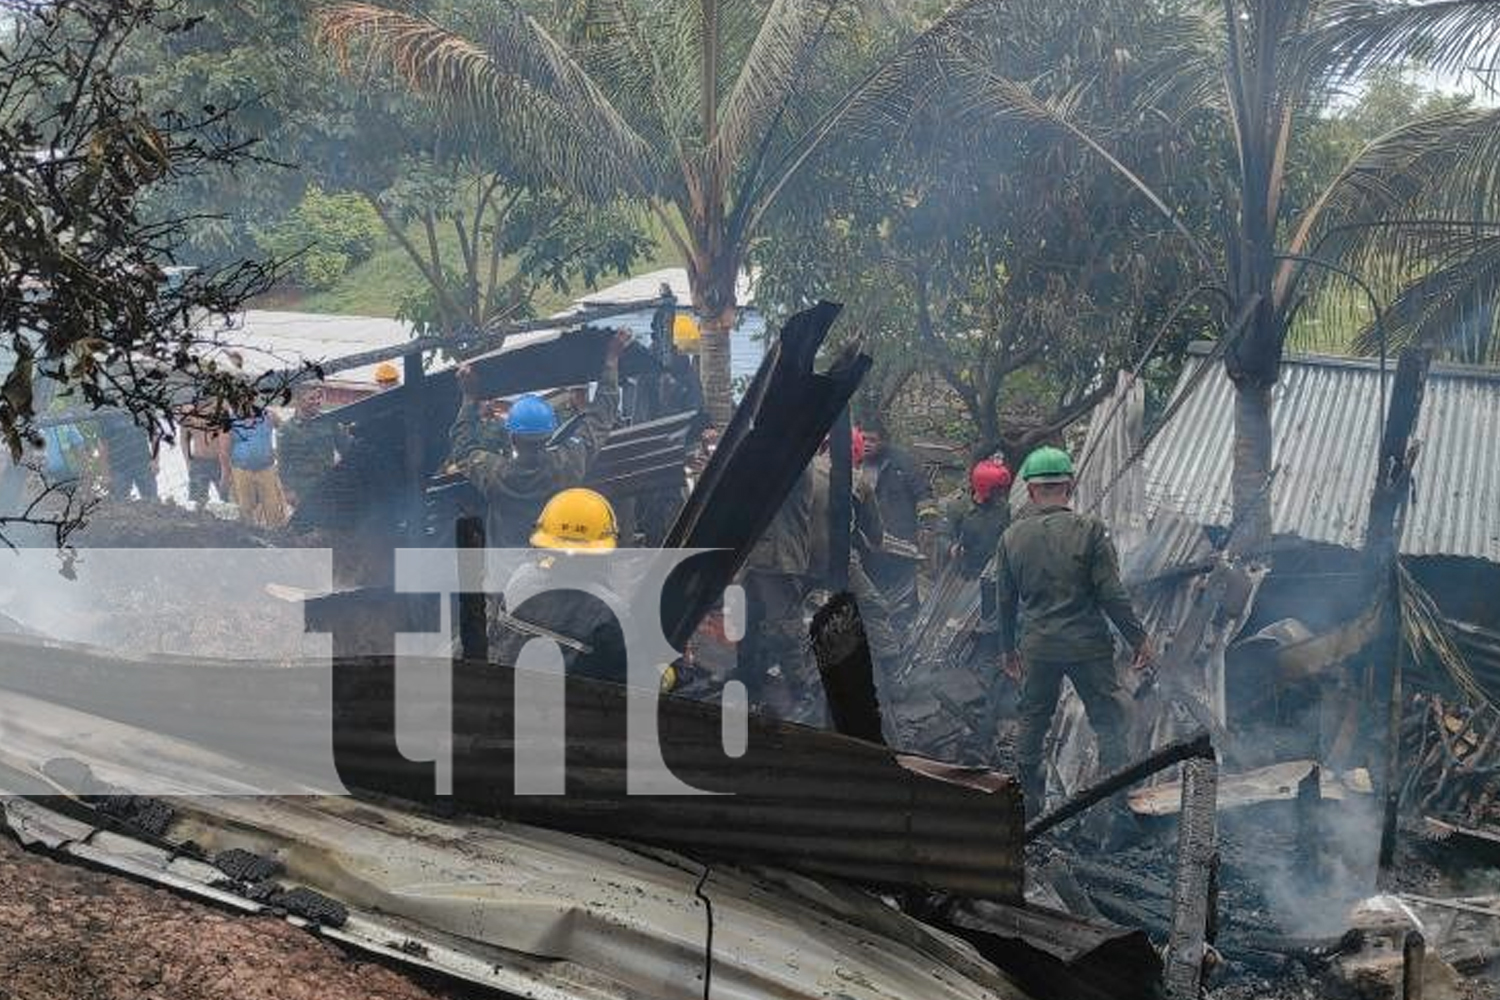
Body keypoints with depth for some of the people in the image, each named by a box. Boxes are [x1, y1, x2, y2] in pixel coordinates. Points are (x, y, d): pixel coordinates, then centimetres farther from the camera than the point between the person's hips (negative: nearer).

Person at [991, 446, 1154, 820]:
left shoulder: (1012, 537, 0)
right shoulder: (1089, 530, -11)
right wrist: (1138, 638, 0)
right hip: (1087, 644, -3)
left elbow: (1005, 601, 8)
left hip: (1036, 647, 3)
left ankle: (1028, 804, 22)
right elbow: (1112, 594, -10)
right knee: (1109, 719, 7)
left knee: (1032, 721, 15)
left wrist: (1008, 648, 20)